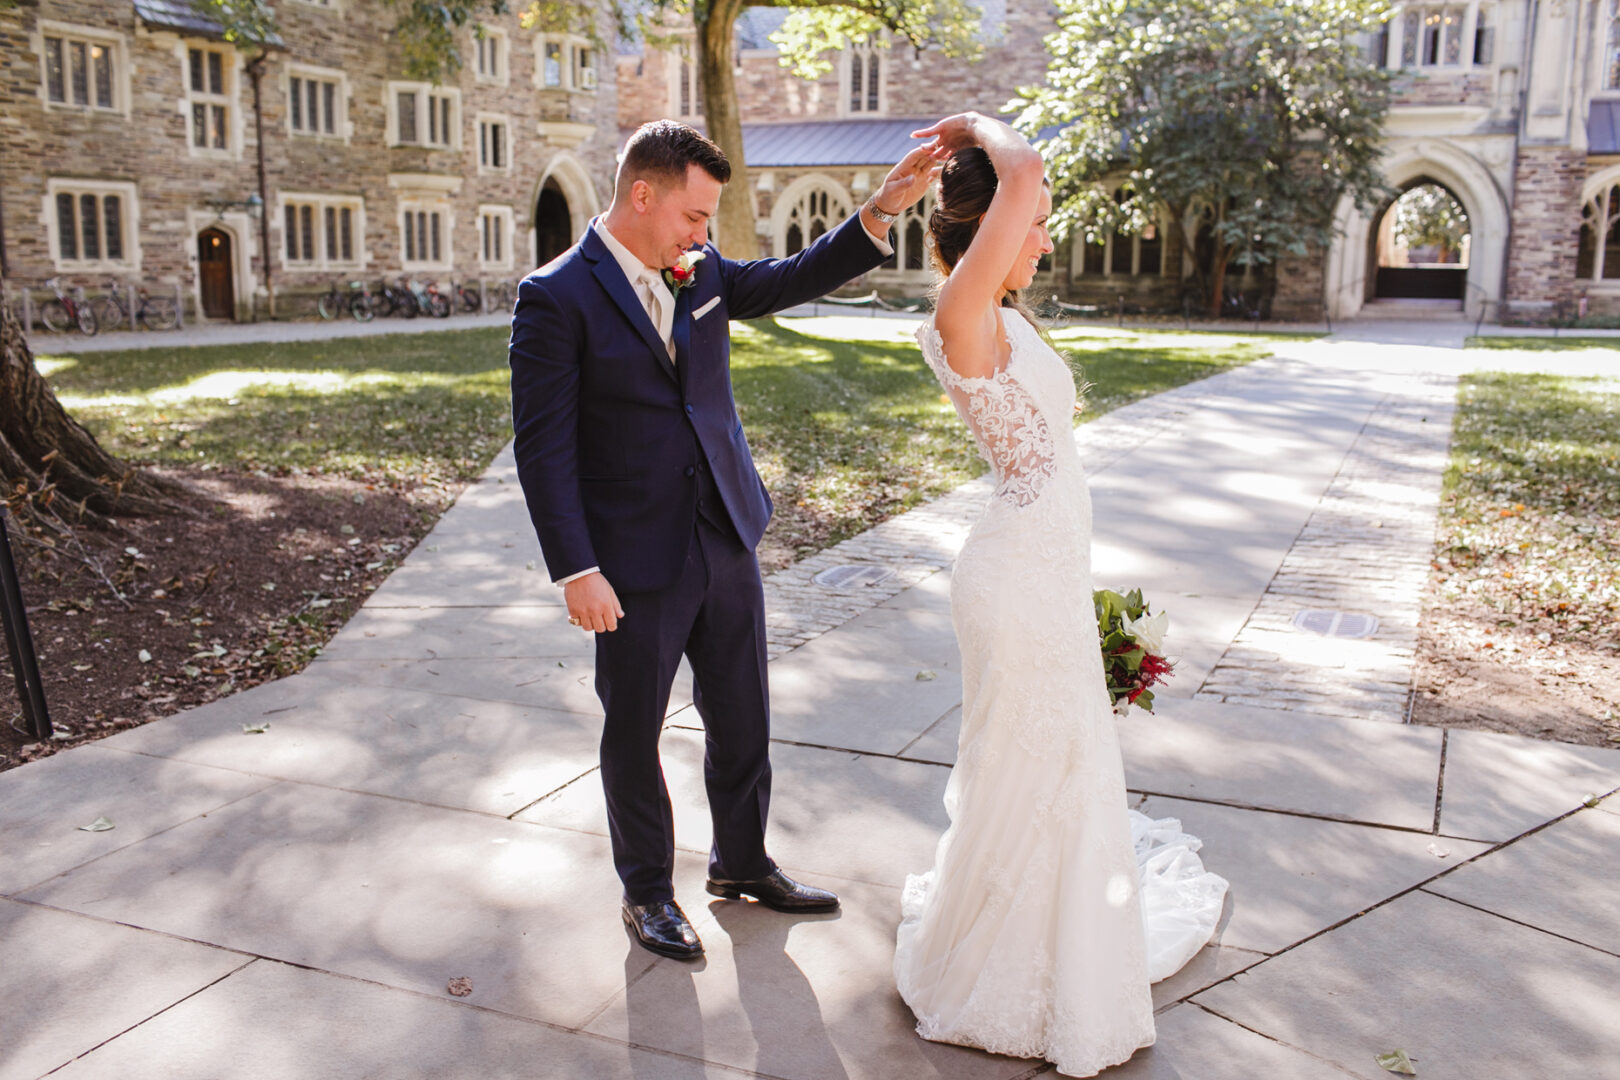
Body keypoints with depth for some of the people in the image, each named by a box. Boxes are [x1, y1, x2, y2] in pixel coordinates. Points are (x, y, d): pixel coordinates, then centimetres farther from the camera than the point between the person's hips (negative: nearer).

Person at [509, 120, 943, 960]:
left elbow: (795, 280, 4)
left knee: (743, 720, 17)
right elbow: (543, 447, -15)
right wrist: (577, 572, -19)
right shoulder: (556, 298, -13)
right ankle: (647, 891, 32)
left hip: (727, 543, 6)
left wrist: (880, 212, -12)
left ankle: (742, 865, 38)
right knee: (634, 732, 12)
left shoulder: (701, 274, 5)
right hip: (636, 561, -6)